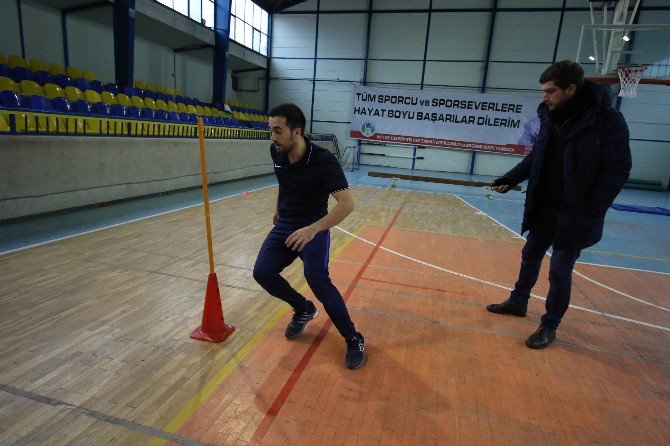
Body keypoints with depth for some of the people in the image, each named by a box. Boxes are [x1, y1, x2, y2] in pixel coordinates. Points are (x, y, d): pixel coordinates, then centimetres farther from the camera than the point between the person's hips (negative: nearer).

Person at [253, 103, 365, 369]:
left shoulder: (324, 161, -23)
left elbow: (347, 204, -31)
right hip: (284, 226, 6)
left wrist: (312, 229, -41)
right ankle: (303, 309, 19)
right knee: (262, 272, -10)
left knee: (317, 281, -22)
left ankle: (354, 340, 0)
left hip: (314, 229, -6)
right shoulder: (276, 153, -4)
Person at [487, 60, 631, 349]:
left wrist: (591, 211, -19)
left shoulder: (608, 120, -14)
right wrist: (509, 180, 1)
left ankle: (549, 327, 22)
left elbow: (618, 170, -13)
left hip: (575, 214, -6)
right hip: (544, 208, 6)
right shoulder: (550, 117, 1)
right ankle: (518, 302, 40)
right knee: (530, 256, 19)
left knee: (560, 271, 3)